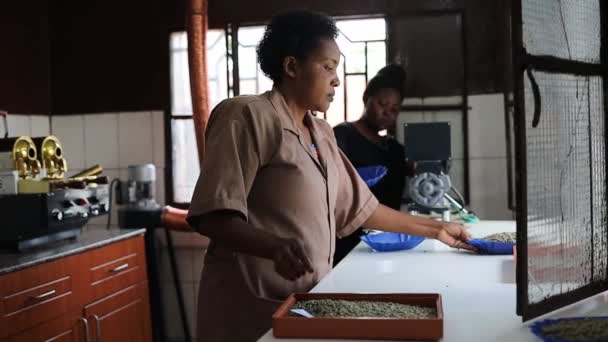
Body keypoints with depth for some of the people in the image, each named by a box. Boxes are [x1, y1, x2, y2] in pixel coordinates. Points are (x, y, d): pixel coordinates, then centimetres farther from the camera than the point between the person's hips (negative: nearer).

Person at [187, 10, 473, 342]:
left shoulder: (321, 133, 14)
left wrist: (435, 228, 19)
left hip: (308, 297, 7)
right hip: (253, 304, -7)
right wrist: (276, 247, -34)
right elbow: (213, 216, -18)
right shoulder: (248, 116, -11)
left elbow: (358, 207, 18)